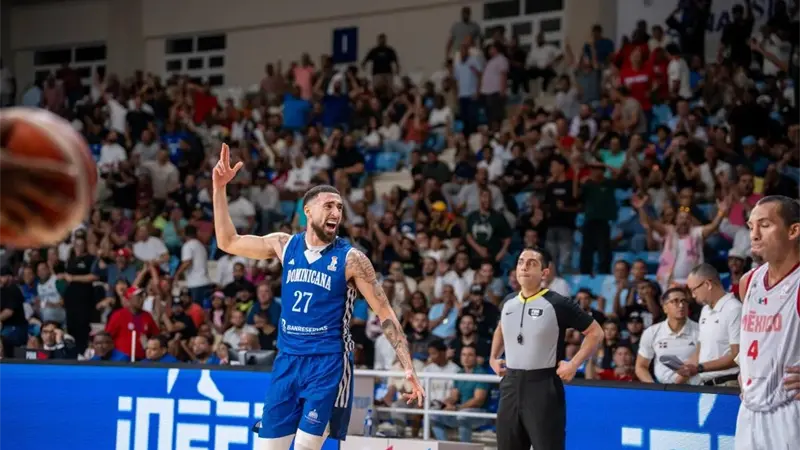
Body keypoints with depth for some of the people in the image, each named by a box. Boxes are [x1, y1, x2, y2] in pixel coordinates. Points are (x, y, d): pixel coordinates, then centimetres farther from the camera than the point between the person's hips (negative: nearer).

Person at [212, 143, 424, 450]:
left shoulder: (350, 258, -5)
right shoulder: (285, 245, 6)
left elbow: (385, 314, -2)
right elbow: (228, 242, 11)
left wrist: (408, 369, -9)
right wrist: (219, 187, 1)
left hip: (328, 363, -4)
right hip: (287, 360, 4)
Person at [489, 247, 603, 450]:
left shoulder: (557, 304, -8)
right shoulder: (508, 304, 9)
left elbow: (595, 332, -3)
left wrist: (574, 364, -11)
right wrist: (493, 358, 20)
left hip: (543, 387, -6)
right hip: (511, 385, 6)